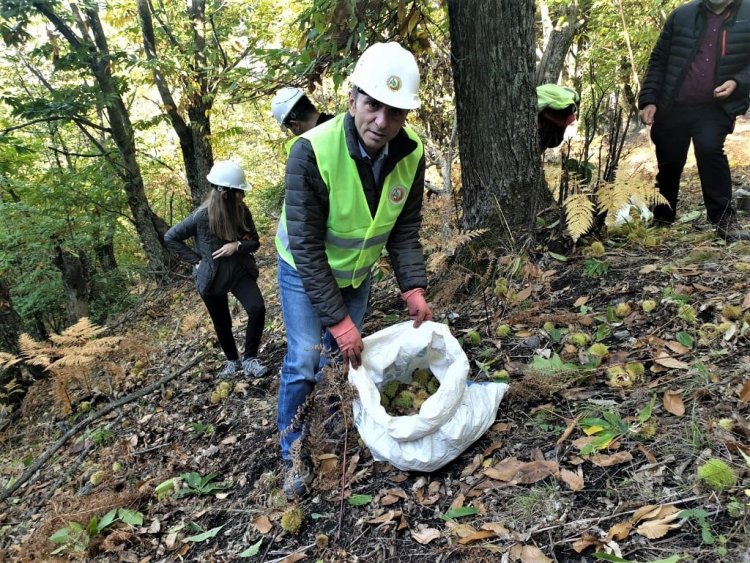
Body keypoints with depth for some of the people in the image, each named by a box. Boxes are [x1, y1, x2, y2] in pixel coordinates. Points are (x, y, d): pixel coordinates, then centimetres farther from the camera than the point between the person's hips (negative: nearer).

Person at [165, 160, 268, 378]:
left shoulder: (242, 211, -9)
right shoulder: (202, 216, -20)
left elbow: (255, 242, 0)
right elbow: (170, 238, -9)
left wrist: (237, 245, -21)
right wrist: (196, 259, -12)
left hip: (239, 271, 2)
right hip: (212, 277, -2)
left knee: (257, 308, -19)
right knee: (222, 323, 12)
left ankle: (249, 359, -3)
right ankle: (232, 360, 37)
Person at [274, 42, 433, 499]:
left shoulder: (410, 157, -19)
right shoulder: (313, 151, -35)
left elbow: (405, 232, -7)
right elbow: (306, 247, -31)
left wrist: (414, 290, -20)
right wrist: (339, 321, -30)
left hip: (357, 271, 5)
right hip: (305, 270, -4)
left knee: (348, 353, 15)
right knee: (305, 359, -7)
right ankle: (294, 453, 14)